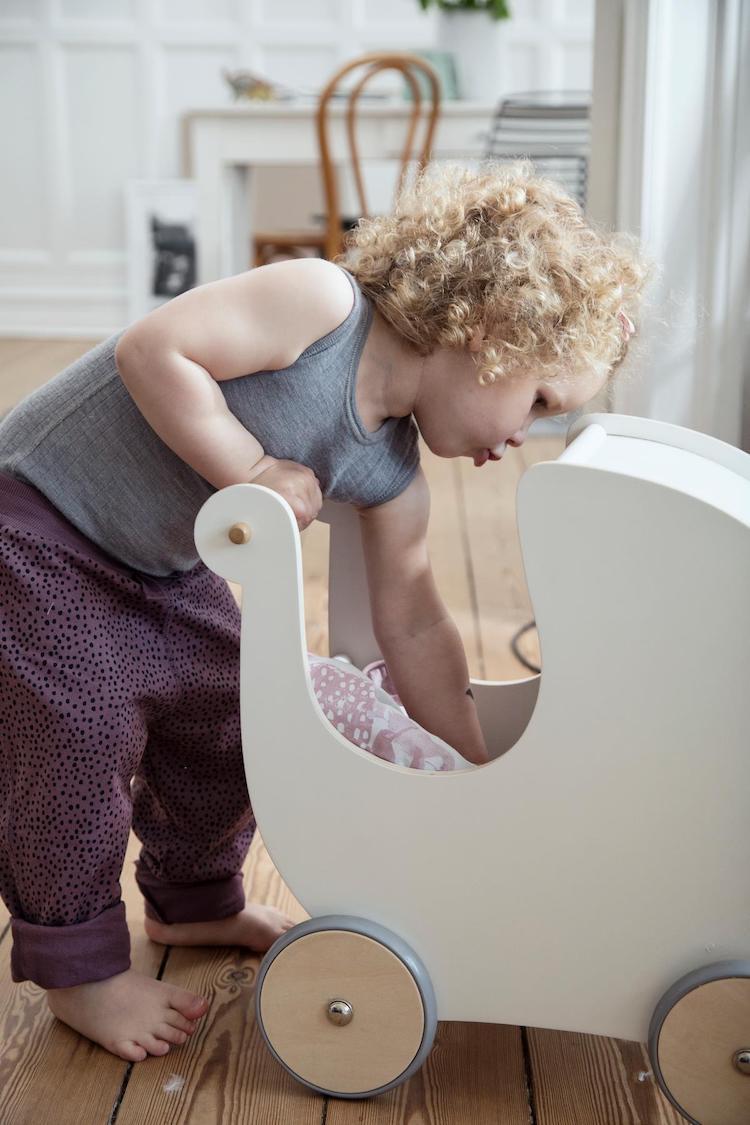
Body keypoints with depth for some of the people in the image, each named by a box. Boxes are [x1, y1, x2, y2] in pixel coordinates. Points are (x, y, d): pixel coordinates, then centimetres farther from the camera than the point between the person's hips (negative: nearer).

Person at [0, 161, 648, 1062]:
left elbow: (413, 626, 0)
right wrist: (254, 472, -29)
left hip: (160, 564, 8)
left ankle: (197, 902, 36)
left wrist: (478, 770, 2)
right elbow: (150, 350, -34)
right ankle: (79, 968, 15)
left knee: (222, 706, 13)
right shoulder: (320, 304, -28)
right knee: (86, 731, -5)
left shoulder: (392, 476, -6)